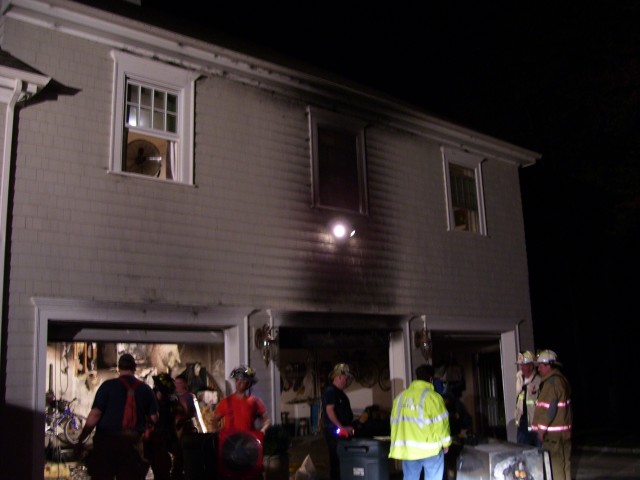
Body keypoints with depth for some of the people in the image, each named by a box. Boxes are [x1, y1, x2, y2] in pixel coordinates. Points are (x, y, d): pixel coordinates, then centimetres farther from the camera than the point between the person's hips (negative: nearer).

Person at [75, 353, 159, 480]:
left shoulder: (108, 385, -3)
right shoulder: (145, 389, 5)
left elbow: (94, 415, -8)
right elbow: (154, 418, 6)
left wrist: (80, 441, -1)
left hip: (106, 441, -2)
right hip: (133, 443, 2)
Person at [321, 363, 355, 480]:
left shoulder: (339, 392, 20)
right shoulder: (330, 391, -11)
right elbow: (329, 410, -19)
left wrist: (348, 427, 12)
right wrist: (342, 427, -20)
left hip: (343, 431, 9)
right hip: (333, 431, -9)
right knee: (336, 460, -7)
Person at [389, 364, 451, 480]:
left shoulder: (400, 397, 9)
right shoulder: (432, 396, -9)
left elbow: (395, 422, 12)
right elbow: (440, 423, -8)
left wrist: (398, 444, 20)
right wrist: (445, 443, 6)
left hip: (407, 448, 5)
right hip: (430, 448, -5)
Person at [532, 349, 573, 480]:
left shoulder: (552, 382, -18)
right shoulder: (560, 379, 15)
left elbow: (550, 408, -22)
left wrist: (542, 429, -17)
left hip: (553, 432, -10)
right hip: (562, 430, 10)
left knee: (555, 463, -5)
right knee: (563, 462, 15)